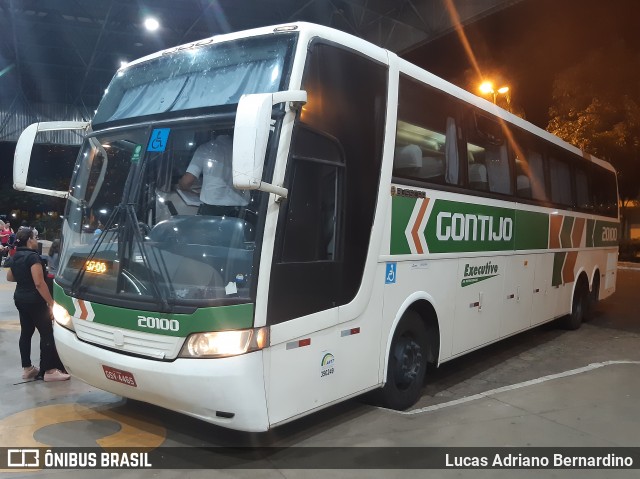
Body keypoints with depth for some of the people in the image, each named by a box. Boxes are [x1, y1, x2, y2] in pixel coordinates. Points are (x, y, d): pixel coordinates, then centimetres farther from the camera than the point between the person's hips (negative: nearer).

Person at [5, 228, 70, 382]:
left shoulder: (15, 257, 8)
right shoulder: (33, 256, -19)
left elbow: (9, 277, 23)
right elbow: (39, 284, -24)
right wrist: (51, 303, -22)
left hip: (20, 298, 9)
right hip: (34, 300, -9)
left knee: (26, 332, 14)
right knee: (47, 333, -4)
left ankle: (27, 368, 21)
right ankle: (49, 371, -2)